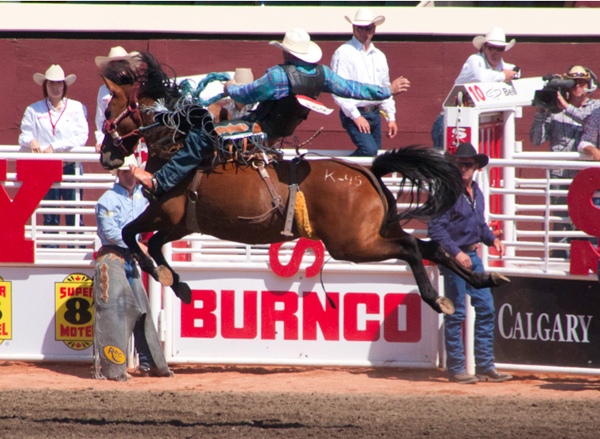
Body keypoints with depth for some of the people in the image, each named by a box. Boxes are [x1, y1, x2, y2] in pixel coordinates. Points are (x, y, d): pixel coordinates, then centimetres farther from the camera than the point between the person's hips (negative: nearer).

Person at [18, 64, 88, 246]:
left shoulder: (77, 108, 7)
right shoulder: (34, 110, 11)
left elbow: (81, 137, -3)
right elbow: (24, 136, 5)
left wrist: (55, 147, -12)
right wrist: (31, 141, -19)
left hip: (71, 165, -1)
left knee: (74, 216, -4)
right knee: (50, 217, 1)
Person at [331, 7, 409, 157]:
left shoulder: (379, 56, 16)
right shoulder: (344, 53, -6)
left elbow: (385, 88, 23)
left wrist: (391, 117, 14)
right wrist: (355, 116, -17)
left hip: (375, 114, 7)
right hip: (354, 113, -7)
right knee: (369, 150, -25)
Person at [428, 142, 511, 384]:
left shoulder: (476, 192, 11)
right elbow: (435, 228, -18)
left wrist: (493, 239, 5)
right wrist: (456, 252, -24)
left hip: (473, 256, 8)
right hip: (453, 257, -8)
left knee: (486, 308, 7)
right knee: (456, 313, -2)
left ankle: (485, 366, 13)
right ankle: (456, 368, 6)